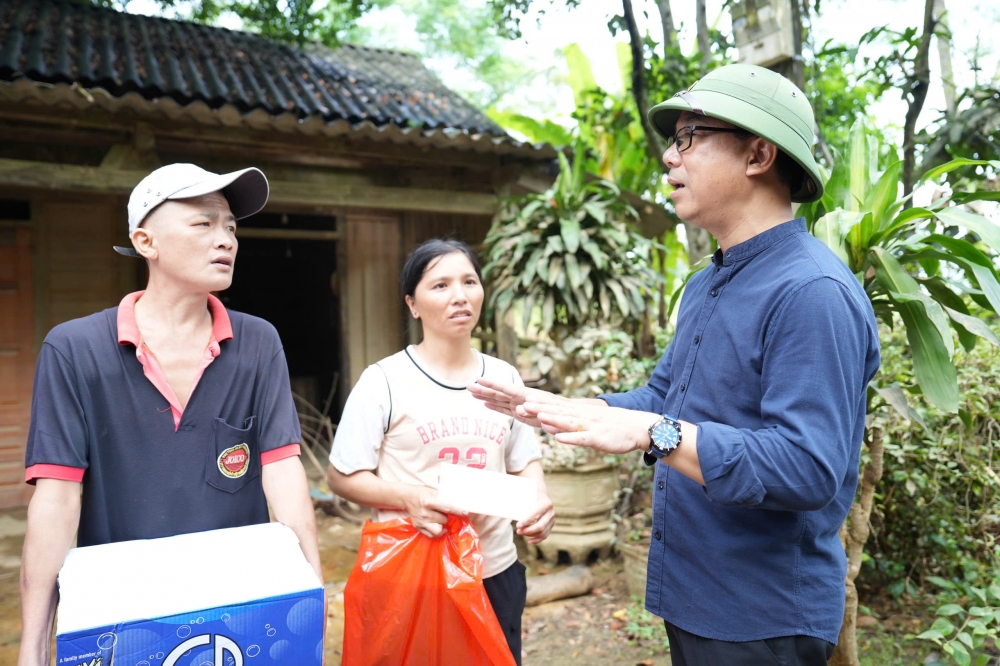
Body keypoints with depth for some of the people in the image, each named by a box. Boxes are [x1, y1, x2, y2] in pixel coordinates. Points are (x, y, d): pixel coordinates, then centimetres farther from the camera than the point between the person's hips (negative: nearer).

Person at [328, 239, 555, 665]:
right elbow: (341, 476, -7)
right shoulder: (384, 380, -10)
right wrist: (408, 498, -22)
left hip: (496, 569, 4)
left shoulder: (504, 377, 4)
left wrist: (540, 499, -11)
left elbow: (525, 460, 9)